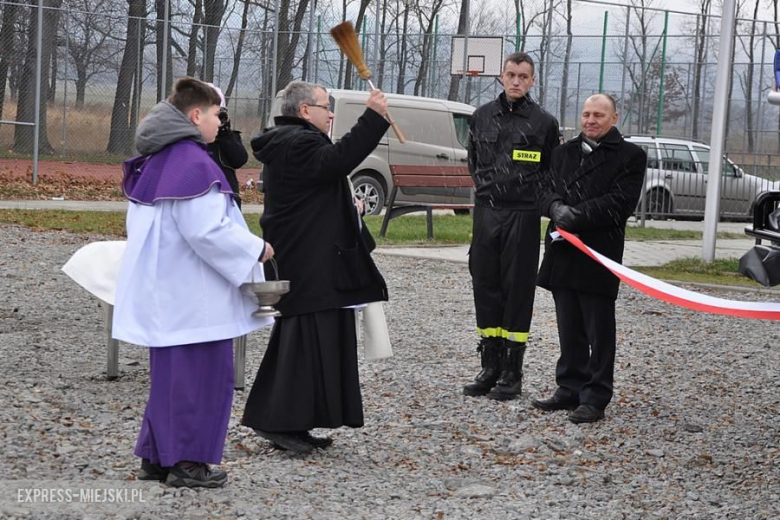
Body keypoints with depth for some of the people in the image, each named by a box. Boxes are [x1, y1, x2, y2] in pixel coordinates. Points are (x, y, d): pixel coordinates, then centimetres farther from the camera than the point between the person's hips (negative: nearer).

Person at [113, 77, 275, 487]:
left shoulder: (156, 160, 11)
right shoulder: (193, 163, -18)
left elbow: (142, 223, 19)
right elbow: (207, 229, -23)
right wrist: (256, 249, -10)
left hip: (162, 290, 10)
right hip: (192, 294, -10)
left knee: (169, 373, 16)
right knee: (199, 374, 0)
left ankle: (156, 457, 21)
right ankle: (187, 462, 4)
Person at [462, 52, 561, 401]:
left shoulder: (543, 122, -1)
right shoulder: (482, 116, 9)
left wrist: (527, 193, 1)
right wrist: (488, 189, 12)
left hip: (523, 216, -4)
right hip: (486, 213, 4)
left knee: (517, 290, -1)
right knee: (485, 287, 5)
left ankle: (512, 373, 5)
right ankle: (490, 368, 14)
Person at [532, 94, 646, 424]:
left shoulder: (630, 156, -1)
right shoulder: (564, 153, 17)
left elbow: (620, 202, -11)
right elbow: (546, 191, 11)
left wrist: (577, 215, -18)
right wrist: (556, 207, -12)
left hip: (599, 256, -5)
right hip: (563, 253, 6)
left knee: (599, 331, -1)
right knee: (569, 330, 12)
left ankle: (595, 398, 4)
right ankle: (570, 390, 21)